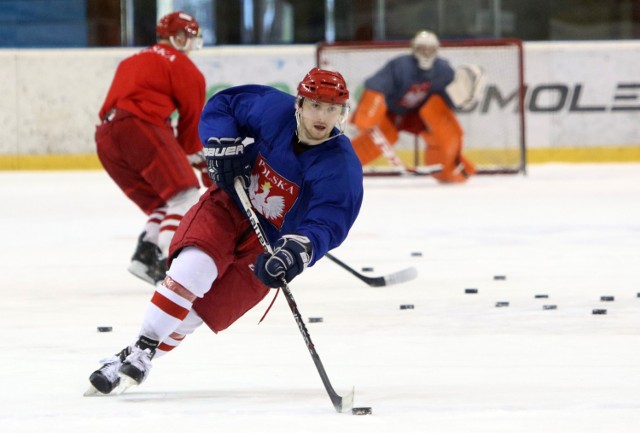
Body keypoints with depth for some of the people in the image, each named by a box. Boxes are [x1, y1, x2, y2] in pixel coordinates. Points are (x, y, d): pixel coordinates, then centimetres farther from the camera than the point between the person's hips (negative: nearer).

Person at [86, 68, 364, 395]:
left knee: (201, 308, -12)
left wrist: (296, 251, -50)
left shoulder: (342, 168, -21)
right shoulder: (274, 110, -14)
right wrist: (221, 144, -17)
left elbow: (326, 224, -31)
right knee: (195, 264, -26)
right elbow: (221, 105, 1)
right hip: (229, 207, 1)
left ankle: (144, 358, 3)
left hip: (269, 244, -1)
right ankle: (139, 348, -19)